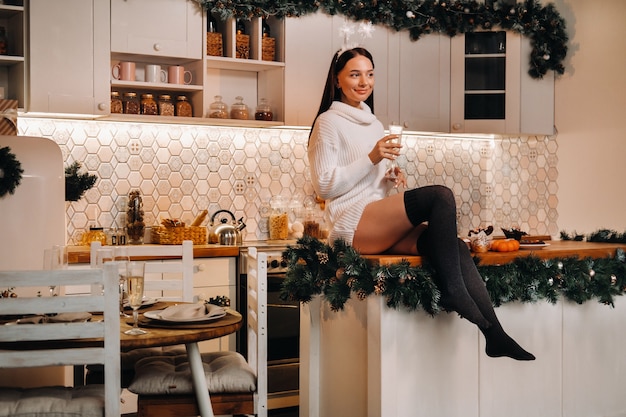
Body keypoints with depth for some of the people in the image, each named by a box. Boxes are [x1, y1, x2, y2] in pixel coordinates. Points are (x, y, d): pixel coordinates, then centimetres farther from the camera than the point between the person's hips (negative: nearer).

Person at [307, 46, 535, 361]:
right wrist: (371, 158, -16)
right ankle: (452, 291, -22)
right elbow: (323, 185, -7)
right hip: (352, 225, -7)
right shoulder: (329, 122, 1)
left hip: (380, 224, 7)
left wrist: (393, 179, 5)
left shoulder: (373, 123, 24)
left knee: (455, 247, -18)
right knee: (441, 196, -26)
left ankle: (493, 334, -22)